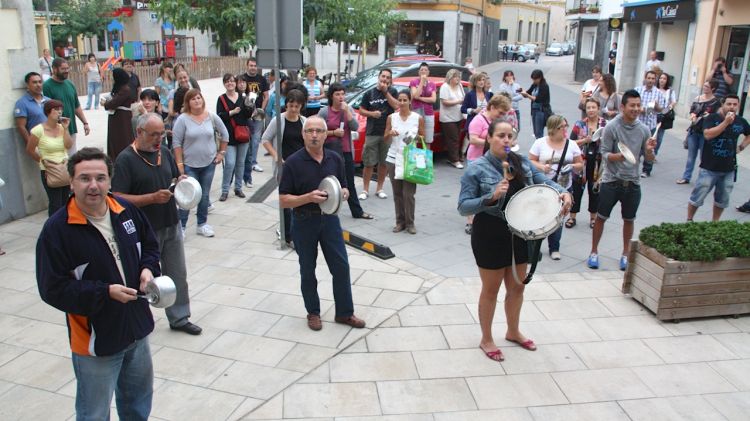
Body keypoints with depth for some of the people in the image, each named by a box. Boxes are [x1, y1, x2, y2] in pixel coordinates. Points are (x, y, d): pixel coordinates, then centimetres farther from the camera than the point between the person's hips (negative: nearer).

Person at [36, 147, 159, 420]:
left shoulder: (127, 211, -5)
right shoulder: (57, 230, -20)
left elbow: (150, 246, 11)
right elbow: (53, 289, -19)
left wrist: (148, 269, -10)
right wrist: (106, 292, -25)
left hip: (137, 327, 5)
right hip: (96, 339, -5)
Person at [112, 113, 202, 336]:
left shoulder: (164, 152, 5)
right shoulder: (126, 159, -14)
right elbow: (119, 198, -18)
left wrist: (181, 182, -5)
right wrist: (153, 197, -26)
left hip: (171, 226, 6)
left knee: (178, 275, 14)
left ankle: (180, 318, 30)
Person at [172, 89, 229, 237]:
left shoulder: (212, 117, -1)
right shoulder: (182, 119, -10)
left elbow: (224, 134, 11)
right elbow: (176, 142, -8)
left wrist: (221, 152, 7)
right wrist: (179, 163, -11)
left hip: (209, 163, 3)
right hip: (189, 165, -3)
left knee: (204, 195, 12)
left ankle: (202, 224, 25)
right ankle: (181, 227, 11)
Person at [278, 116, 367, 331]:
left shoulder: (335, 159, -1)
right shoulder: (293, 162, -12)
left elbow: (344, 189, 11)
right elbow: (283, 200, -12)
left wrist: (343, 194, -14)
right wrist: (309, 197, -27)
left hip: (330, 219, 3)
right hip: (304, 222, -3)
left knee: (341, 266, 5)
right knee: (308, 271, 11)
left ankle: (344, 312, 22)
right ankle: (313, 312, 29)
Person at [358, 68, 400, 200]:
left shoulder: (393, 92, 6)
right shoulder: (369, 94, 5)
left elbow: (397, 106, -10)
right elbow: (361, 110, 8)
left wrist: (386, 91, -12)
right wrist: (372, 113, -11)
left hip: (388, 133, 1)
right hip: (372, 133, -1)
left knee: (384, 163, 7)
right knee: (369, 163, -1)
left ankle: (379, 189, 19)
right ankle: (365, 190, 7)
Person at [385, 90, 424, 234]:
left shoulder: (418, 118, 1)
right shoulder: (391, 118, 5)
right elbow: (386, 139, 10)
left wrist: (416, 138, -13)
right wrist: (390, 133, -12)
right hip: (393, 159, 2)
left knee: (408, 193, -6)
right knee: (397, 193, 5)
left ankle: (410, 223, 6)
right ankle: (400, 222, 15)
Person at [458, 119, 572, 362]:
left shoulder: (522, 162, 1)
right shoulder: (477, 169, -16)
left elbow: (543, 181, 3)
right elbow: (463, 207, -17)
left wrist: (562, 192, -19)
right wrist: (491, 197, -31)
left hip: (520, 234, 6)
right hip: (490, 237, -6)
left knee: (517, 287, 21)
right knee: (491, 290, 10)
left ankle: (513, 332, 46)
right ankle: (486, 340, 31)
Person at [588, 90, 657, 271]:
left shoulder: (644, 130, 0)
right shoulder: (612, 126, -10)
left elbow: (649, 159, 4)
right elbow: (604, 154, -11)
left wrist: (649, 150, -18)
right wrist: (619, 156, -29)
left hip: (632, 182, 3)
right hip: (611, 181, -3)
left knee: (629, 220, 14)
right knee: (601, 217, 6)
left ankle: (625, 253, 31)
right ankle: (594, 252, 23)